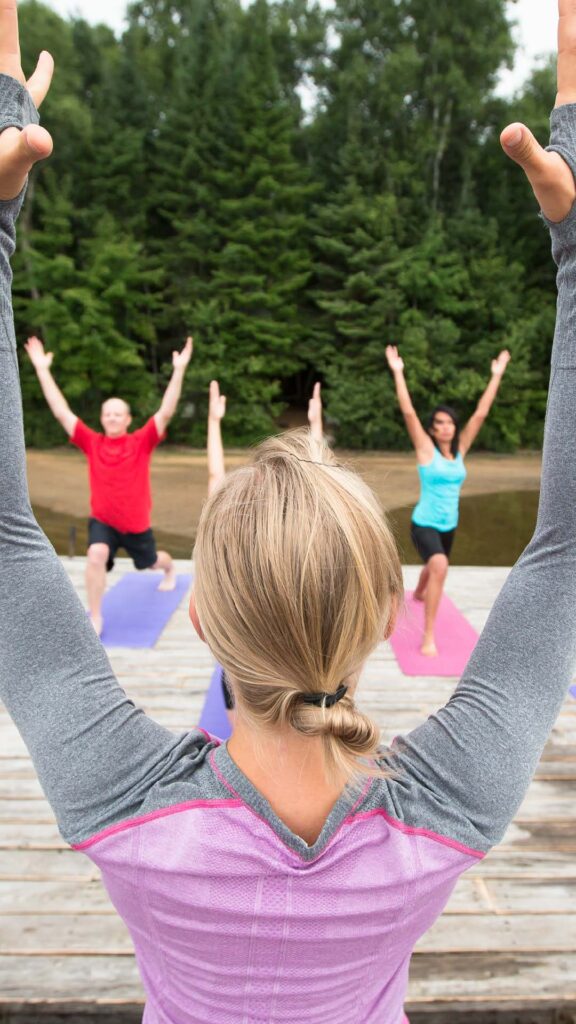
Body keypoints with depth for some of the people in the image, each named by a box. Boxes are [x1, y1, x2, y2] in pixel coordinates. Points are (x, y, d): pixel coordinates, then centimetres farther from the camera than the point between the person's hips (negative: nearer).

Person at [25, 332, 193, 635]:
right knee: (96, 556, -29)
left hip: (136, 523, 0)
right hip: (102, 521, 0)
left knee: (151, 562, 24)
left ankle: (170, 569, 64)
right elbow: (61, 411, -7)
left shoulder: (142, 441, -11)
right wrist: (42, 368, -9)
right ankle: (95, 618, -13)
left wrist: (179, 369, -27)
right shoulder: (91, 443, -6)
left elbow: (166, 411, -20)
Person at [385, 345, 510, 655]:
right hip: (424, 524, -6)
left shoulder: (460, 449, 0)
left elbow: (481, 413, 1)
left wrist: (497, 375, 3)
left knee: (432, 568, 29)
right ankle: (429, 637, -26)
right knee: (439, 567, -32)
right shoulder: (426, 449, -12)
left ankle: (418, 593, 66)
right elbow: (408, 412, -20)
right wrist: (398, 372, -23)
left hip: (449, 525, 6)